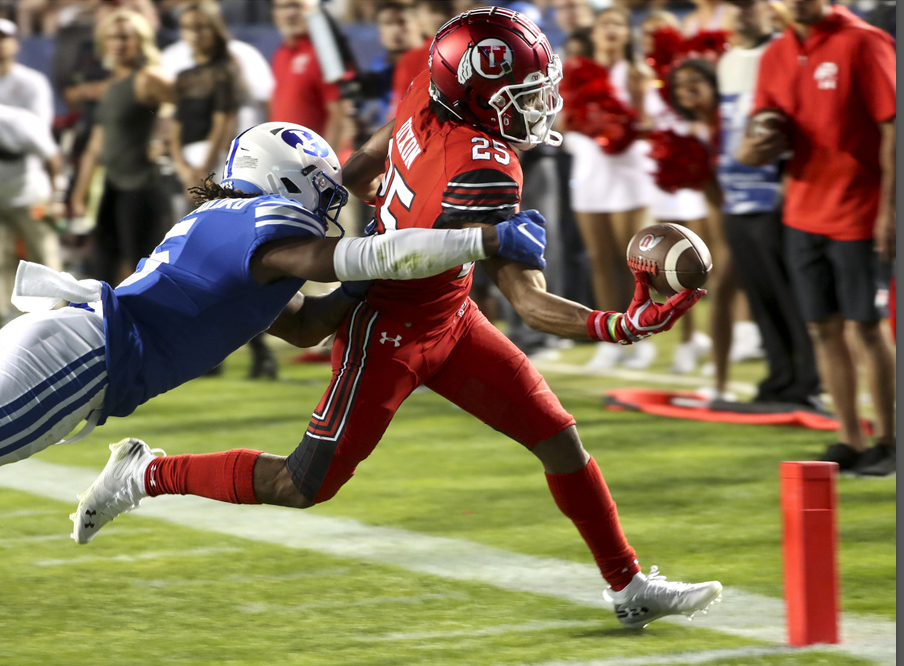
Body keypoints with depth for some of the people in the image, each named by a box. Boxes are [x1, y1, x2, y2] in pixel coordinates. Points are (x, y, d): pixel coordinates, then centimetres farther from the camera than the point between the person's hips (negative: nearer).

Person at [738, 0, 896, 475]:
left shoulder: (862, 43, -11)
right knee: (823, 329, 7)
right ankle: (849, 442, 15)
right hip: (803, 213, 6)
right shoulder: (776, 56, 9)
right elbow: (764, 135, 16)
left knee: (865, 328, -1)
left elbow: (892, 127, -12)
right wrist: (752, 150, -9)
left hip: (856, 213, -6)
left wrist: (889, 208, -16)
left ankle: (887, 441, 10)